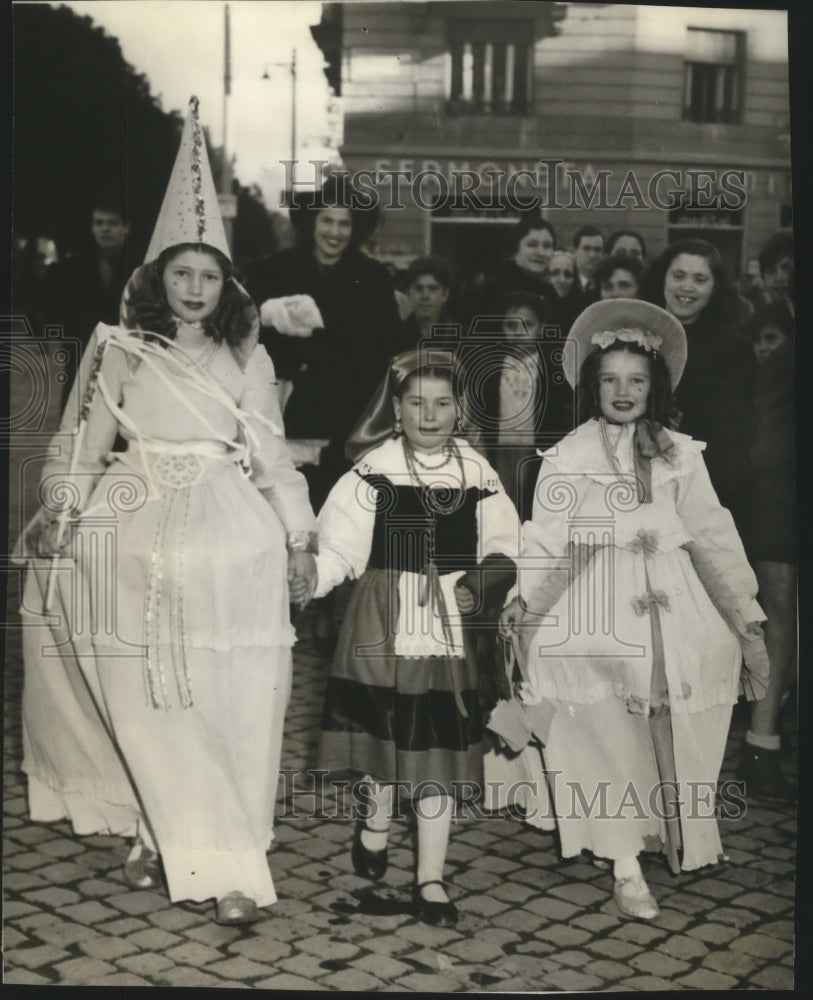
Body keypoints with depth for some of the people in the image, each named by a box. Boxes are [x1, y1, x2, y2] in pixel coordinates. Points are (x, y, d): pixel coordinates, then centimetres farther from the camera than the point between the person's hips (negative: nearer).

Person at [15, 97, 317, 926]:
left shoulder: (248, 357, 9)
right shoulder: (118, 351, 7)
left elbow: (270, 454, 12)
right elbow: (83, 442, 7)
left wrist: (301, 540, 10)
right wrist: (57, 513, -5)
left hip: (234, 542, 1)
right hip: (139, 540, 0)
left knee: (232, 707, -2)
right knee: (149, 704, 1)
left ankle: (217, 854, 7)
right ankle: (164, 836, 15)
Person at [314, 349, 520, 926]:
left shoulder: (476, 473, 1)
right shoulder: (374, 470, -5)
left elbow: (502, 550, 6)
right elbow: (339, 547, -9)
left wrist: (484, 582, -13)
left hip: (450, 627, 1)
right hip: (384, 620, -1)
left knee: (440, 744, 4)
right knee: (384, 727, 10)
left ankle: (431, 877, 15)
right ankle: (377, 820, 42)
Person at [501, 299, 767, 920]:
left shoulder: (680, 454, 6)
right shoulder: (567, 459, 2)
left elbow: (713, 537, 6)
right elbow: (549, 541, -2)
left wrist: (748, 624, 5)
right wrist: (522, 601, -16)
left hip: (676, 614, 2)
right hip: (598, 614, -2)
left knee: (678, 742, 6)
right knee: (612, 739, -2)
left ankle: (682, 841, 27)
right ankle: (627, 867, 8)